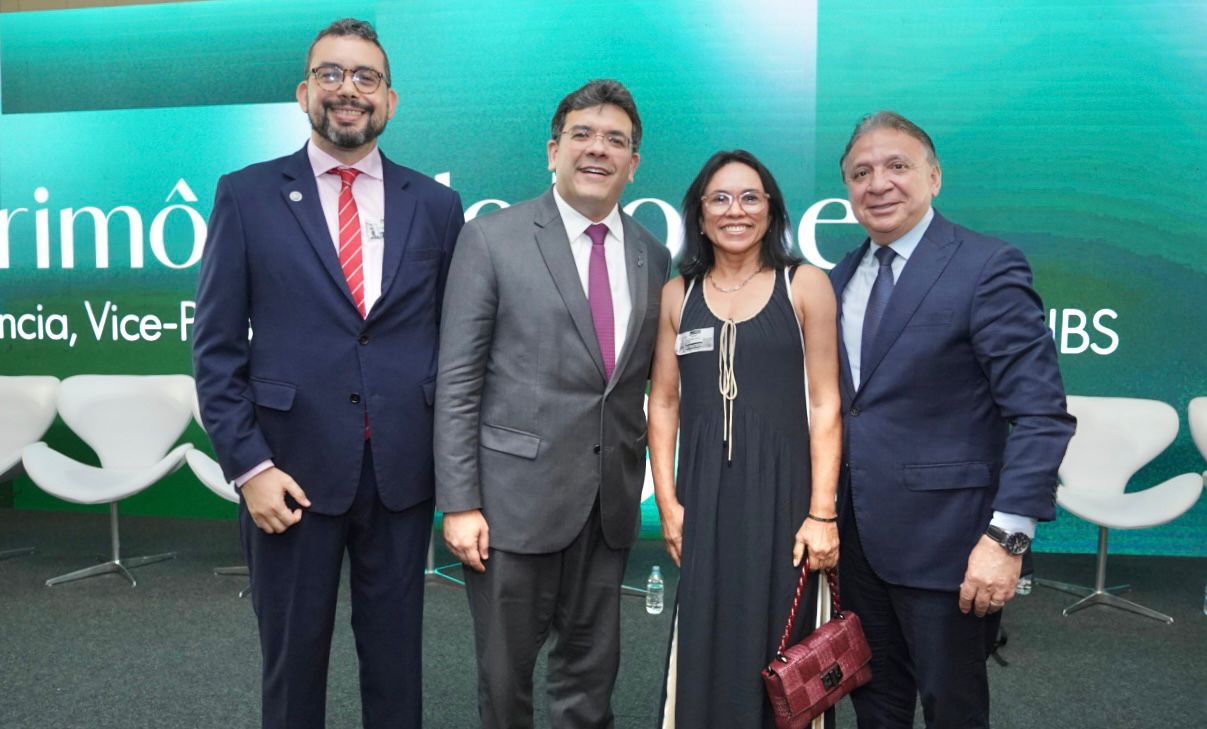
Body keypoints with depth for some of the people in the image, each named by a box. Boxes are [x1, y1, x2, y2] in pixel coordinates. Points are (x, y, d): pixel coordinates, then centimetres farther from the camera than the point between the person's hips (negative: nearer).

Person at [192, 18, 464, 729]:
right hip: (293, 471, -1)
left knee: (396, 655, 15)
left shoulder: (436, 204, 5)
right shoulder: (247, 195, 0)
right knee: (293, 656, 14)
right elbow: (217, 346, -1)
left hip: (404, 472, 2)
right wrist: (249, 465, -8)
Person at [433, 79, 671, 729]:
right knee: (506, 672, 12)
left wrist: (646, 476, 6)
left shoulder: (653, 257, 8)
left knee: (592, 672, 16)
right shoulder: (492, 239, -5)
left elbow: (644, 378, 12)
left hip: (610, 501, 4)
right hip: (516, 493, -3)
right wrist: (459, 503, -11)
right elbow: (457, 380, -7)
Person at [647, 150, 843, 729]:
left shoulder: (806, 285, 0)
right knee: (704, 647, 8)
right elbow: (663, 403, 8)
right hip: (703, 497, 2)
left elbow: (825, 405, -3)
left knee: (778, 645, 7)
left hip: (782, 491, -2)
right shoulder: (677, 294, 7)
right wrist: (667, 502, 0)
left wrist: (822, 514, -8)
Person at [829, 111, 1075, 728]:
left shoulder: (989, 267, -11)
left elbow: (1041, 415, -16)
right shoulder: (842, 278, 9)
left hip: (943, 539, -5)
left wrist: (1008, 536, -22)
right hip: (856, 533, 6)